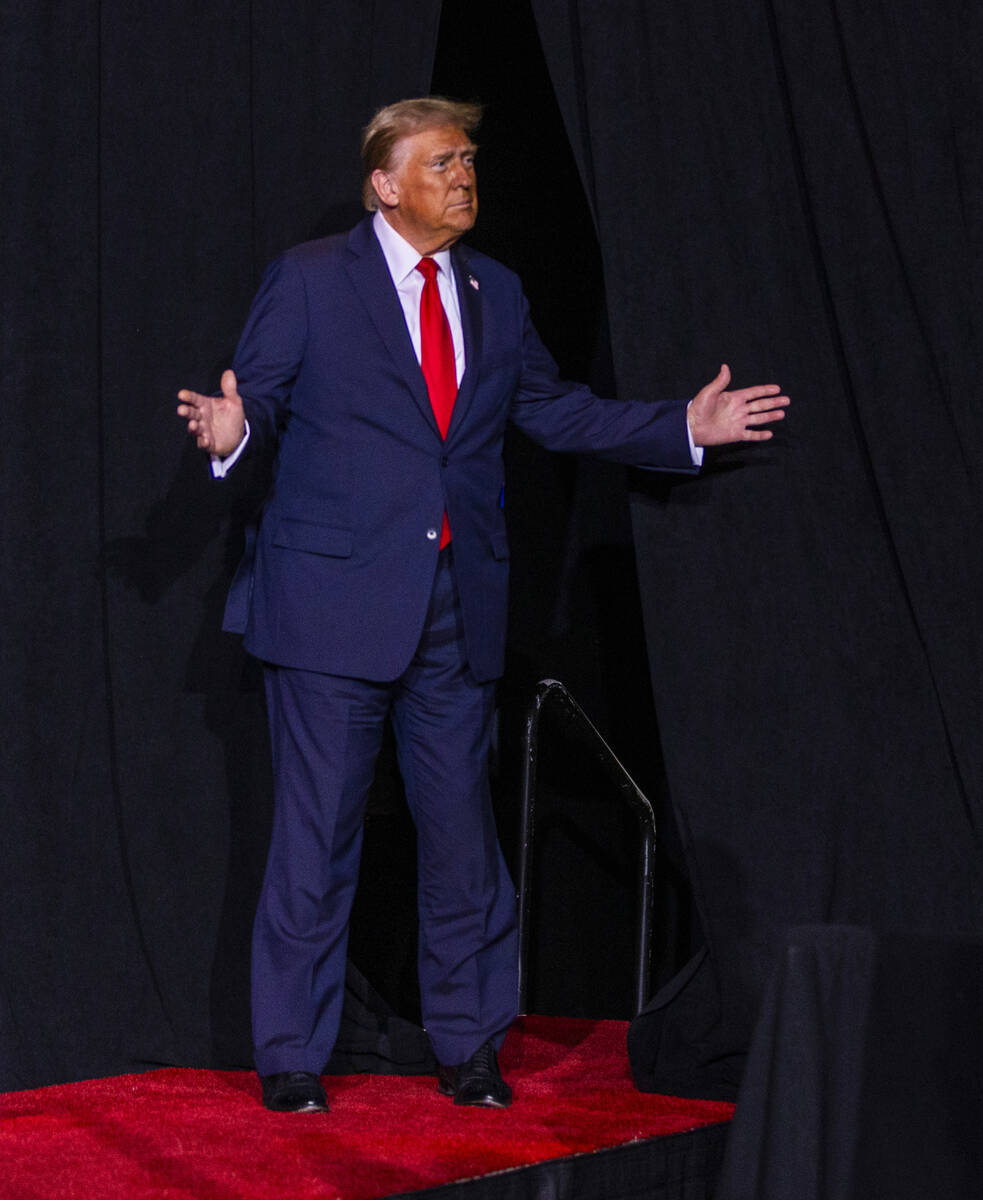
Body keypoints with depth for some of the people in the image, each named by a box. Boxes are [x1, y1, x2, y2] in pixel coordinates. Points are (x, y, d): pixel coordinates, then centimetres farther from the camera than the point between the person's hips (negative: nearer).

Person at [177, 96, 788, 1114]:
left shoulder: (494, 293, 14)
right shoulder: (308, 277, 0)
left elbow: (552, 409, 19)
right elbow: (261, 395, -4)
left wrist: (687, 426, 14)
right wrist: (234, 431, -28)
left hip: (458, 606, 5)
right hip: (336, 599, -4)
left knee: (462, 830, 9)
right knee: (316, 836, 0)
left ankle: (468, 1048, 22)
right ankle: (291, 1059, 11)